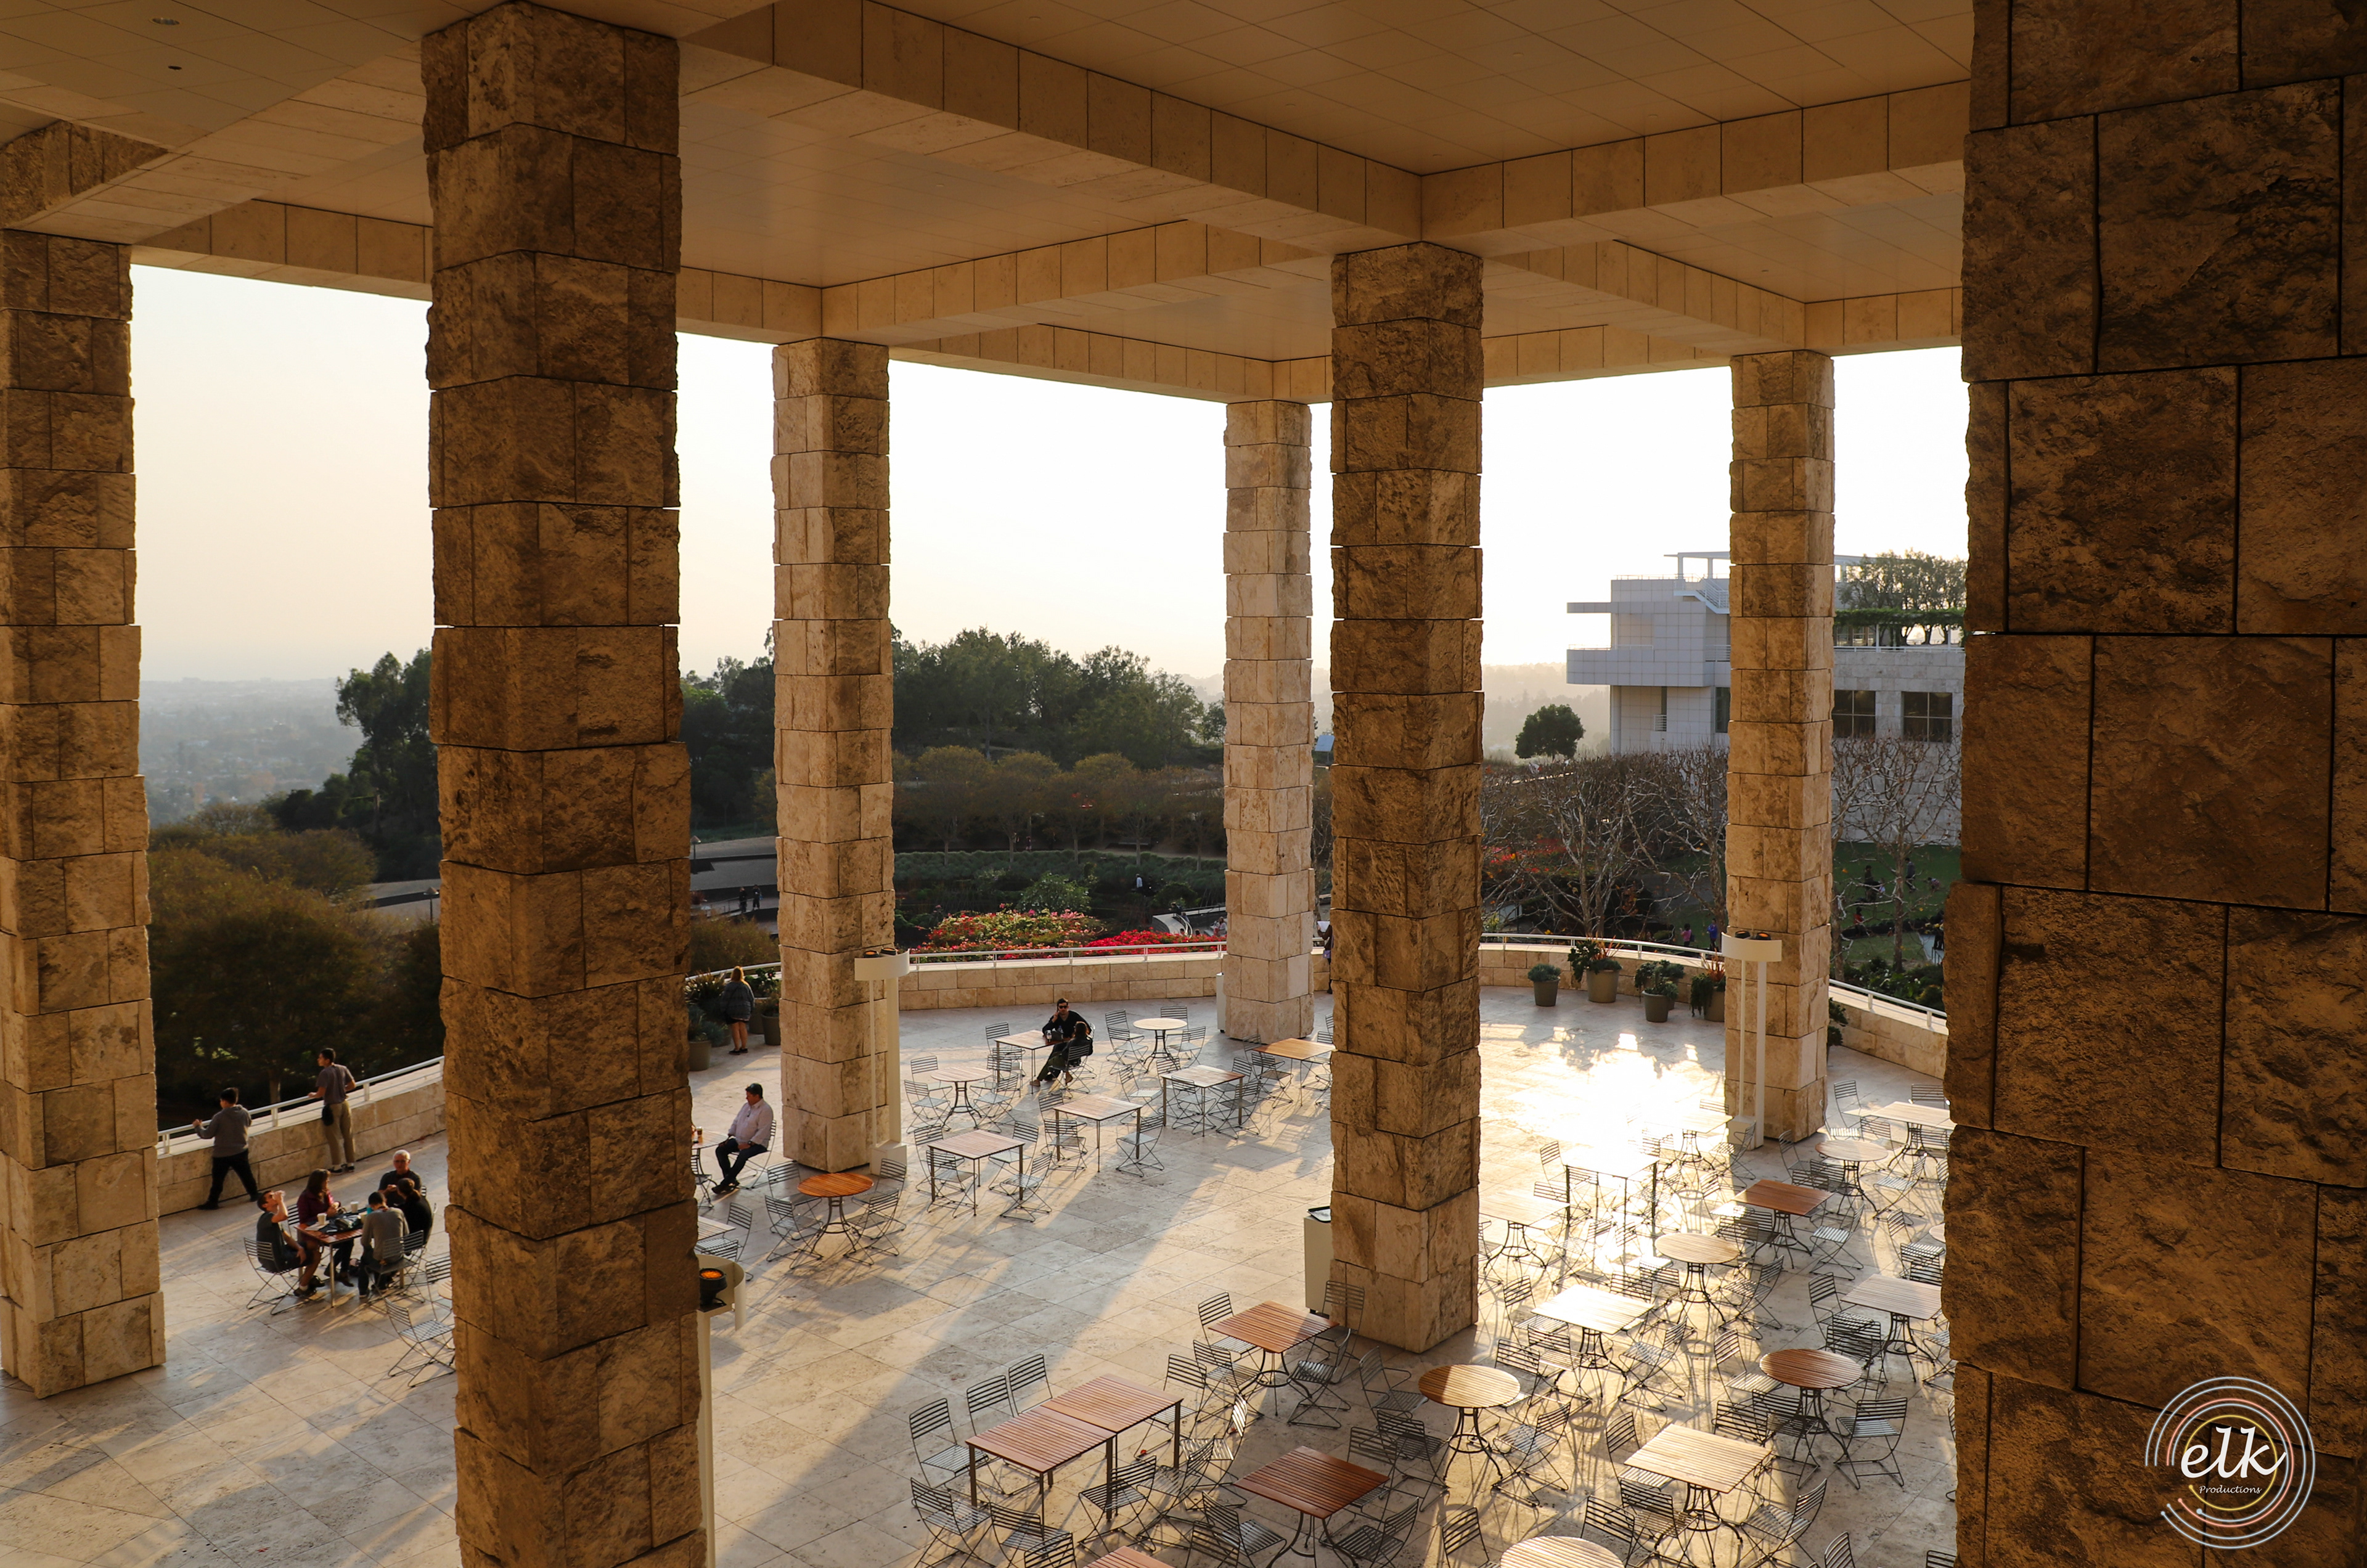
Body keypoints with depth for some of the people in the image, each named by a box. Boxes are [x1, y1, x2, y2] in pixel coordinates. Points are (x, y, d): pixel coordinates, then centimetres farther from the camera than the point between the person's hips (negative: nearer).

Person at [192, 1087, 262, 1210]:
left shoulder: (219, 1117, -20)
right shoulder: (245, 1113, -6)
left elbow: (208, 1134, -13)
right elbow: (249, 1124, 16)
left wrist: (198, 1127, 5)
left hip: (222, 1154, -4)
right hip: (241, 1152, 4)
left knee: (218, 1179, 7)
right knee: (246, 1174, 19)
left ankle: (213, 1202, 13)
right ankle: (254, 1194, 30)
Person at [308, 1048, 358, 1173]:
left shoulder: (325, 1073, -17)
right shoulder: (343, 1069, 1)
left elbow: (321, 1093, -20)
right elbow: (352, 1085, 7)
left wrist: (313, 1095, 0)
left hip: (332, 1107, -6)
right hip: (344, 1105, 6)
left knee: (335, 1137, 3)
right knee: (348, 1135, 12)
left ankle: (337, 1166, 10)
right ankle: (350, 1163, 18)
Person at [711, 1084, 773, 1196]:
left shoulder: (766, 1110, -15)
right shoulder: (746, 1106, 12)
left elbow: (763, 1132, -21)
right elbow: (736, 1122, 17)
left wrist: (749, 1144, -26)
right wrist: (729, 1136, 2)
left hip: (757, 1144, -8)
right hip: (739, 1140, 8)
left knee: (743, 1155, -35)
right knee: (720, 1150, -11)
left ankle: (725, 1184, -25)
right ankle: (731, 1180, -9)